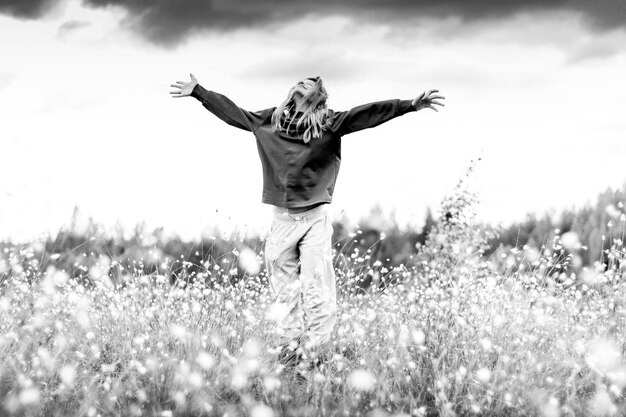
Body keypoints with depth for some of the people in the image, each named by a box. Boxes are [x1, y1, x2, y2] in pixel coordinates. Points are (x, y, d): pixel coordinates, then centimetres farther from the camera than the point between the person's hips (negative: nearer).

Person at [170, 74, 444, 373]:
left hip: (315, 219, -3)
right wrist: (197, 91, 25)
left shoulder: (329, 123, -2)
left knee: (316, 289, -7)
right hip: (282, 219, 3)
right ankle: (289, 351, 15)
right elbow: (231, 111, 19)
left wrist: (411, 105, -19)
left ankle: (315, 355, -2)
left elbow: (367, 114, -9)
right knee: (283, 291, 7)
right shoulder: (268, 121, 8)